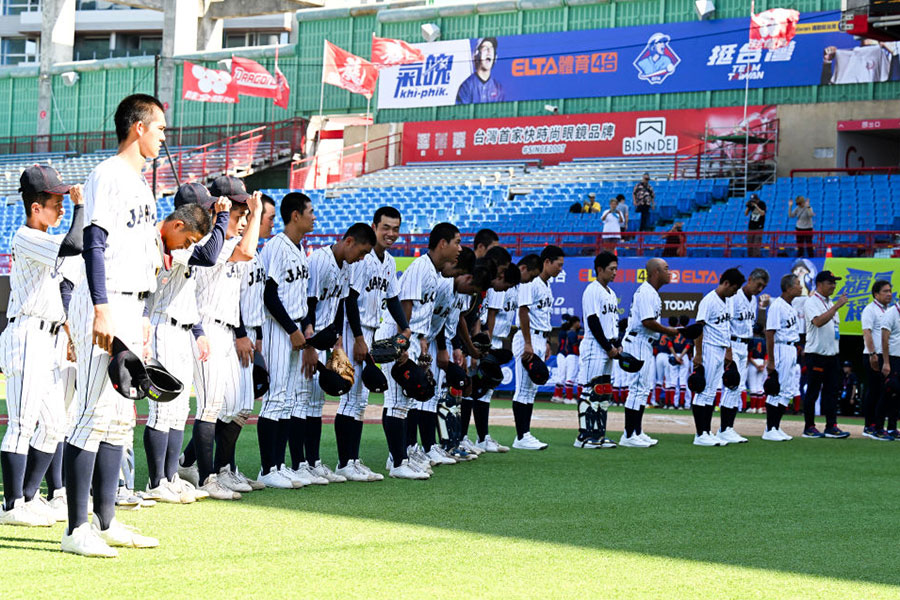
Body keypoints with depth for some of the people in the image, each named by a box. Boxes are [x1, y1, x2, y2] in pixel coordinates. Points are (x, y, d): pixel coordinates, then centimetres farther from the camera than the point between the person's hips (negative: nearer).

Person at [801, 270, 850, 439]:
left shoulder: (831, 303, 17)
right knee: (813, 391, -2)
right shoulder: (811, 302, -9)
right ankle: (809, 427, 3)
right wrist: (836, 306, -27)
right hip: (816, 354, -8)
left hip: (832, 354, 8)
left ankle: (831, 426, 6)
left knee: (832, 391, 5)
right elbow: (818, 321, -25)